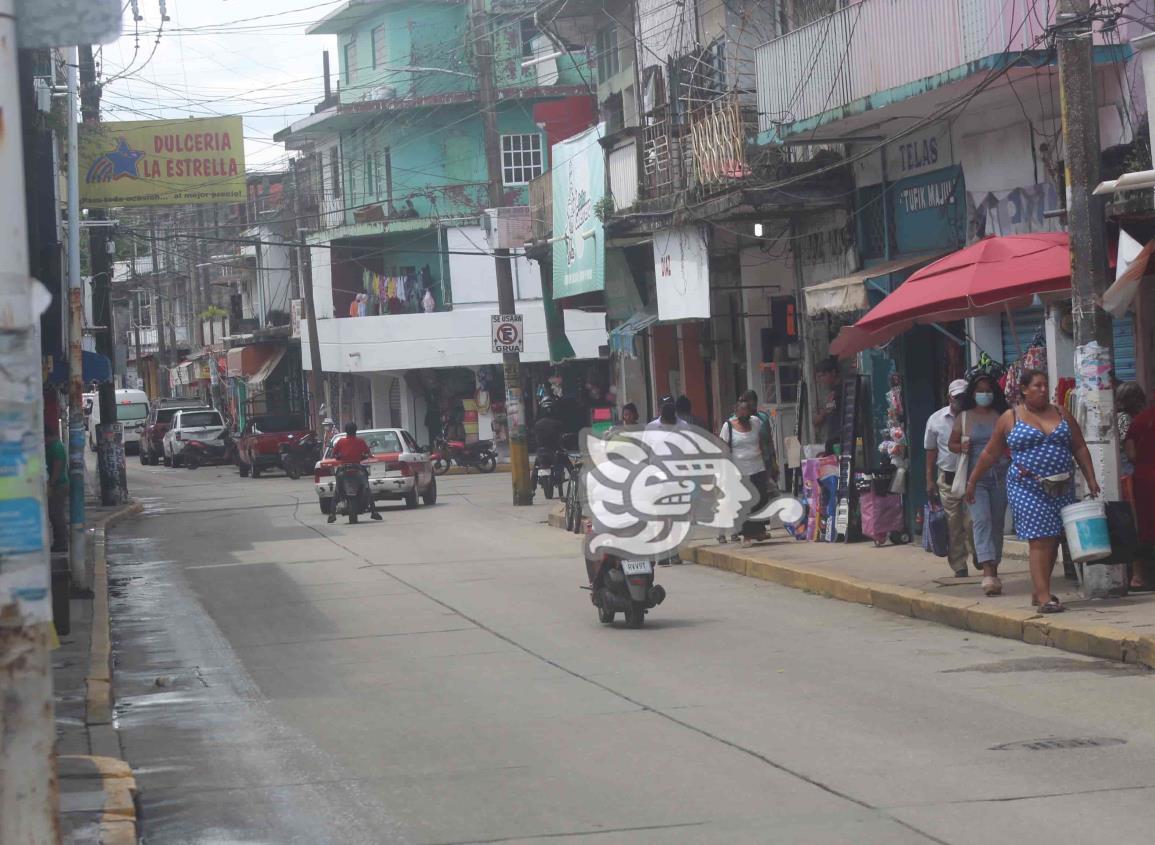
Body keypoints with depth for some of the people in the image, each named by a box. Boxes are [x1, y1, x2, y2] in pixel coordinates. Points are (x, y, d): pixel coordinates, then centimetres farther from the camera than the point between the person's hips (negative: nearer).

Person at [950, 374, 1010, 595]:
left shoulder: (1002, 416, 8)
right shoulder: (964, 418, 8)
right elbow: (952, 444, 15)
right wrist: (962, 447, -6)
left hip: (1000, 475, 2)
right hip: (975, 477, -2)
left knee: (997, 523, 7)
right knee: (981, 520, -16)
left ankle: (994, 570, 20)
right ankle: (988, 573, -25)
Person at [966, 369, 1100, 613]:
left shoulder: (1062, 415, 10)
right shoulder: (1010, 419, 1)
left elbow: (1080, 449, 12)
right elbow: (990, 454, 8)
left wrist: (1091, 479, 3)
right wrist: (972, 481, 10)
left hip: (1061, 488, 5)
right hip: (1027, 489, -5)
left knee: (1053, 541, 10)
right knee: (1040, 540, -12)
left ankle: (1038, 590, 24)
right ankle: (1044, 598, -15)